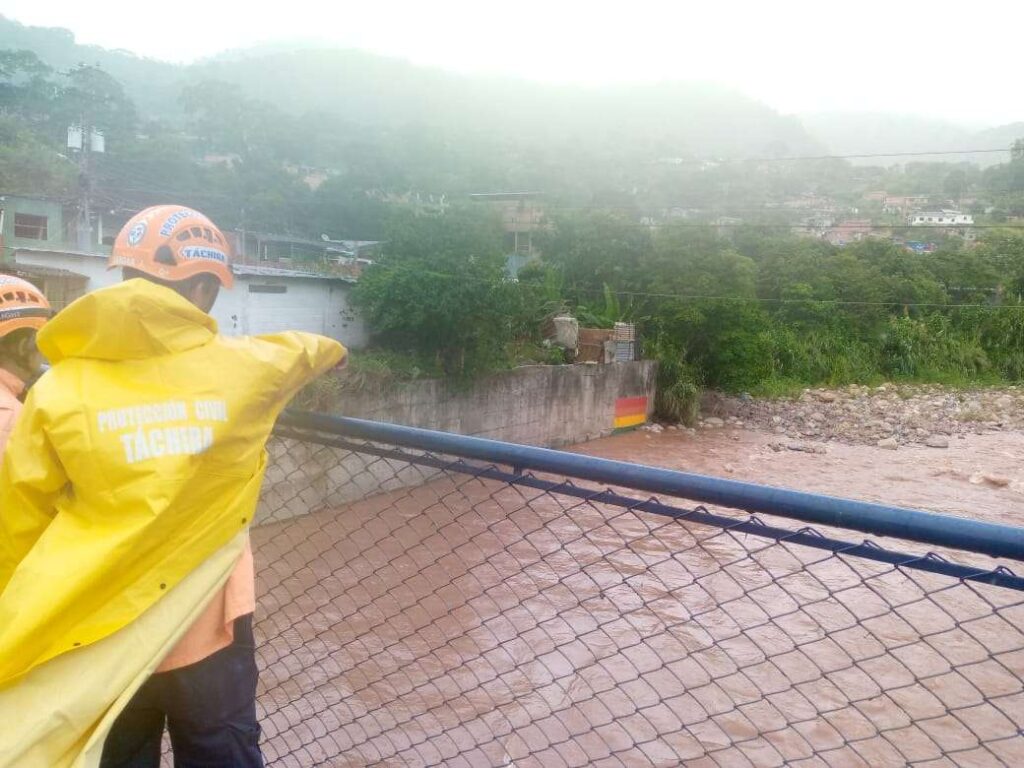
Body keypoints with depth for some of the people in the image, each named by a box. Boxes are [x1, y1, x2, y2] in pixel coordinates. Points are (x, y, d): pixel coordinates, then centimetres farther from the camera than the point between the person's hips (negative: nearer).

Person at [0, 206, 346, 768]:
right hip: (210, 627, -1)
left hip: (100, 636, 1)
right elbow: (299, 350, 15)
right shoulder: (238, 367, -8)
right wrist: (331, 350, 39)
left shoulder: (58, 390, -8)